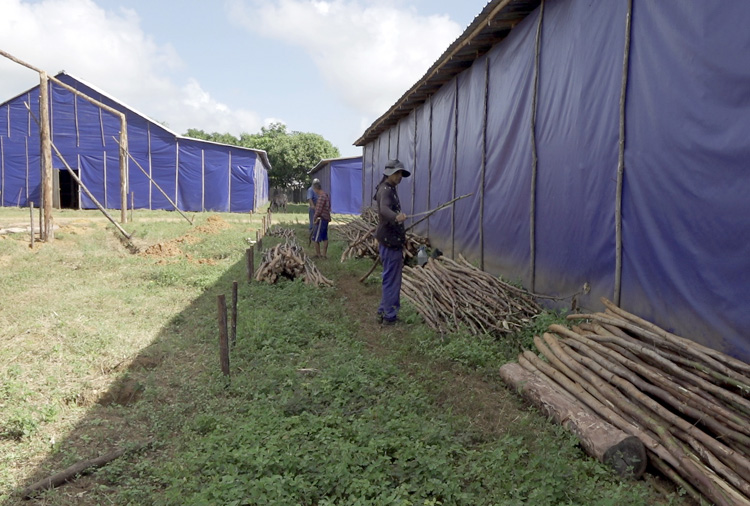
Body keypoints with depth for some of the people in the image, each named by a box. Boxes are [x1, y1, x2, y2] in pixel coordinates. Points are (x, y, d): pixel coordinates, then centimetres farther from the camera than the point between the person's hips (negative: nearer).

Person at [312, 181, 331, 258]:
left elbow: (318, 210, -19)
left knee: (316, 238, -2)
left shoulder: (321, 197, -17)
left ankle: (318, 254, 3)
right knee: (324, 238, 11)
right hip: (326, 219, 10)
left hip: (321, 219, -10)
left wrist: (314, 218, -9)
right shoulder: (327, 196, 13)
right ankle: (324, 254, 15)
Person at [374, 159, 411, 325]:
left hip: (390, 241, 11)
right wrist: (396, 216, -58)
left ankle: (383, 312, 25)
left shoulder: (388, 189, 17)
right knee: (392, 279, -4)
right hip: (390, 242, -11)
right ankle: (390, 316, 3)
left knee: (390, 278, 17)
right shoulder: (385, 190, -16)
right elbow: (384, 208, -38)